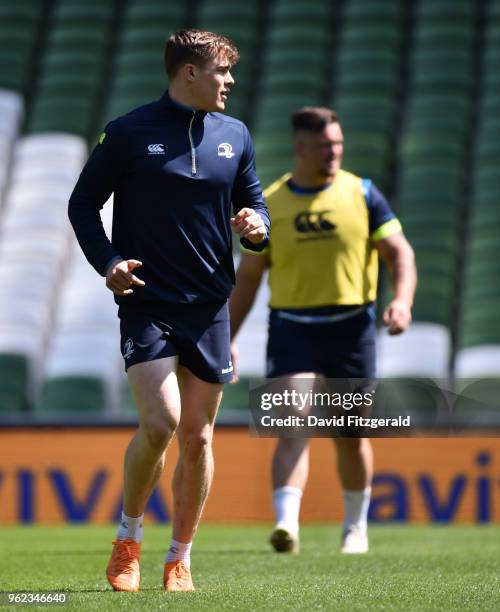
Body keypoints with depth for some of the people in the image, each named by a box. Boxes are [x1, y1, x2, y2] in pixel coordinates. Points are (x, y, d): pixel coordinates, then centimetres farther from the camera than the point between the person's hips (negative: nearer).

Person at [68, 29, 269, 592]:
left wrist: (256, 226, -4)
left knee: (197, 436, 4)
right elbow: (83, 204, 3)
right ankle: (128, 538, 6)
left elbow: (253, 204, 19)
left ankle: (179, 558, 18)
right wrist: (107, 262, -11)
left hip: (209, 307, 4)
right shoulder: (128, 133, -3)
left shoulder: (235, 136, 10)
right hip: (146, 304, -4)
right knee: (159, 424, -17)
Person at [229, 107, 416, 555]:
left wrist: (403, 300, -19)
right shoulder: (269, 205, 3)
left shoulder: (361, 194, 1)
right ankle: (287, 524, -26)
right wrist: (228, 339, 5)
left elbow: (400, 252, 0)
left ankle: (356, 528, 26)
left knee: (351, 436, 9)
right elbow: (247, 277, 9)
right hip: (292, 330, -1)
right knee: (294, 428, -16)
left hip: (351, 328, 1)